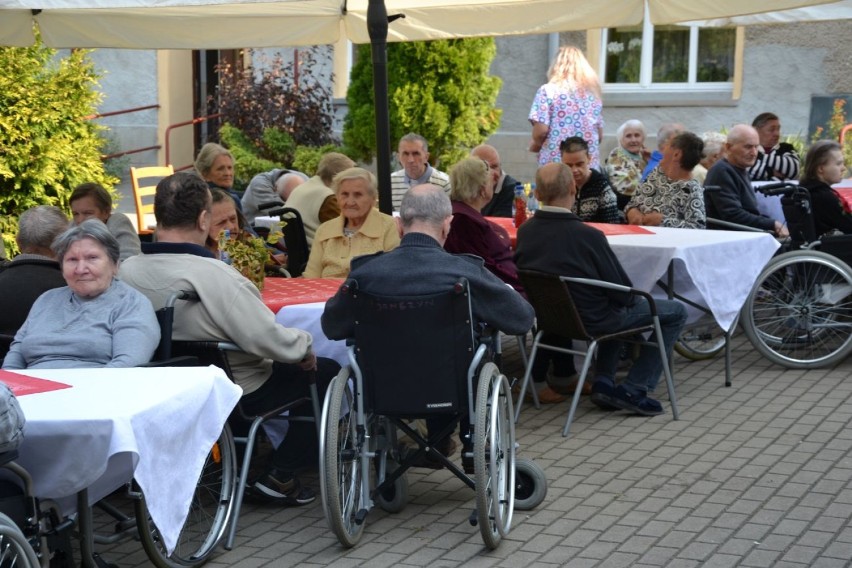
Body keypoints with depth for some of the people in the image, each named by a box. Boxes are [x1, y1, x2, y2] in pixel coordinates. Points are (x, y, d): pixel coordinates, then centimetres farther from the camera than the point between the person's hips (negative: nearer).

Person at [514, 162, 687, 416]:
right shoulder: (588, 236, -27)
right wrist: (632, 297, 7)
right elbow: (624, 294, -19)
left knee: (618, 310, 35)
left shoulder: (524, 232, -10)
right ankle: (634, 390, 4)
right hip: (591, 320, -7)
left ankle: (603, 383, 20)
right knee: (676, 312, 9)